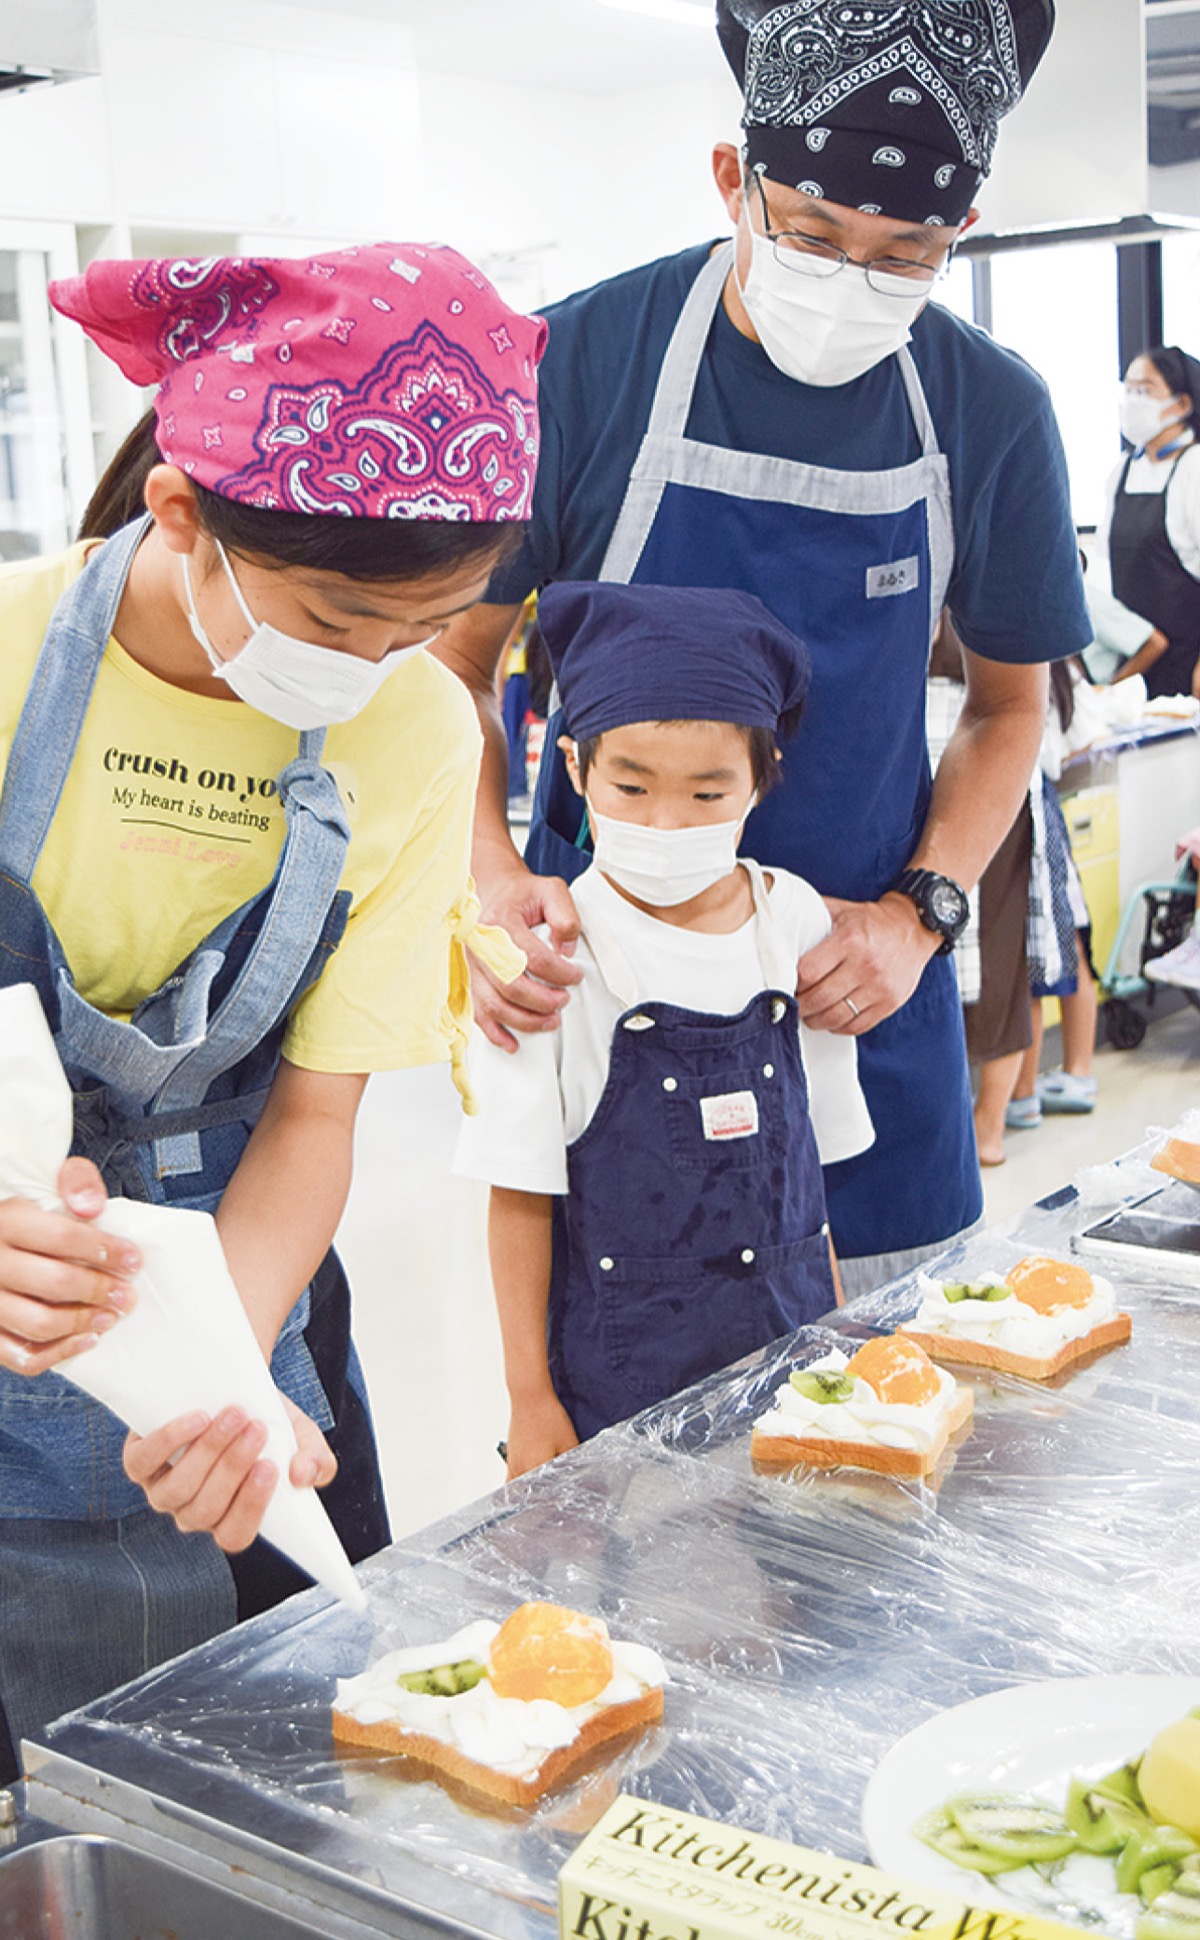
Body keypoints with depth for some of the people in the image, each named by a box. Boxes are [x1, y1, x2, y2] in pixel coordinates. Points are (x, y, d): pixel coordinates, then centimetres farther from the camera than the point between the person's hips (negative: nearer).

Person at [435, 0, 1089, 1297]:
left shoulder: (992, 413, -3)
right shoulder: (577, 364, -10)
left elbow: (1010, 702, 9)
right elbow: (454, 666, -2)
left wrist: (920, 913, -6)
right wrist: (488, 881, -18)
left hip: (856, 985, 2)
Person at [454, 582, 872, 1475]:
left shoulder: (798, 924, 1)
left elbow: (803, 1161, 10)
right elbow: (522, 1197, -7)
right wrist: (531, 1397, -5)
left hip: (787, 1341, 4)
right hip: (620, 1367, -3)